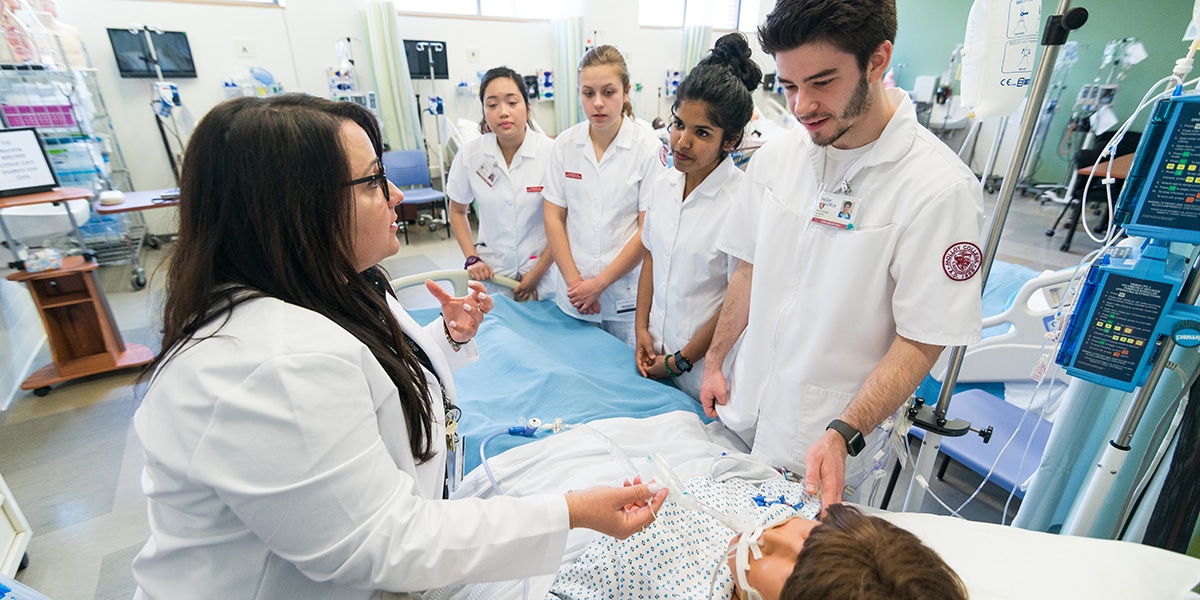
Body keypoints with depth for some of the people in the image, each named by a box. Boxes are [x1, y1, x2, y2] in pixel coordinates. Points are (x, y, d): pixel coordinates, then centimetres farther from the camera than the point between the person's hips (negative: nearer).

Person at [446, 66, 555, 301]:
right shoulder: (470, 154, -7)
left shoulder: (551, 152, -14)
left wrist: (537, 274, -9)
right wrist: (472, 259, -1)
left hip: (543, 275, -1)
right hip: (491, 273, 2)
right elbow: (457, 211, 8)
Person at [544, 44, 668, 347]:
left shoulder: (649, 148, -9)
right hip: (574, 292, 3)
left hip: (627, 295, -2)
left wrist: (600, 283, -11)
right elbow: (554, 218, 2)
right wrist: (574, 281, -5)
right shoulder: (565, 144, 0)